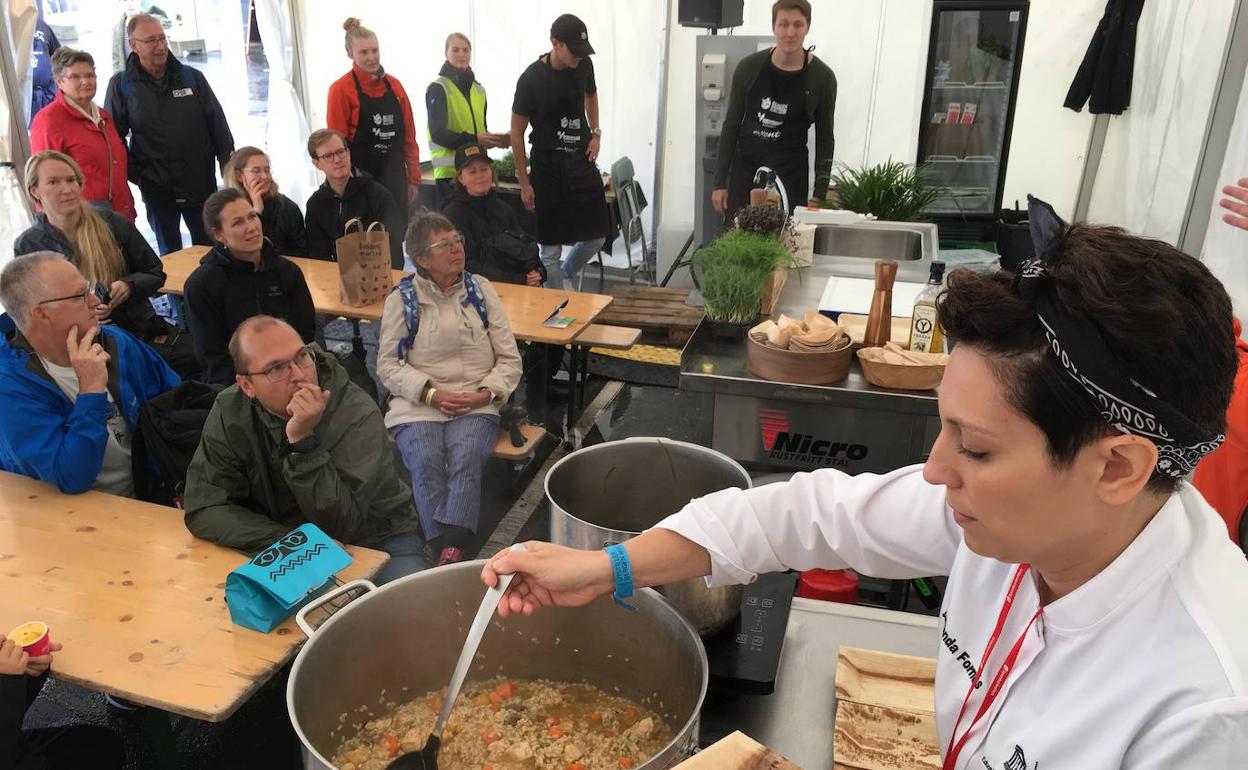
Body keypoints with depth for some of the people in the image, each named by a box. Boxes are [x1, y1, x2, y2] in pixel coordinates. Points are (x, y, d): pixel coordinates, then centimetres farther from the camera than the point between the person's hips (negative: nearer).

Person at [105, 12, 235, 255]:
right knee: (170, 253, 12)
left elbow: (218, 123, 4)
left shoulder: (192, 77, 1)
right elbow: (114, 135, 1)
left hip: (201, 183, 1)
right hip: (156, 188, -1)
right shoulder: (121, 85, -3)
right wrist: (134, 174, -4)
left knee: (208, 247, 11)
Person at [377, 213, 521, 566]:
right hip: (418, 405, 0)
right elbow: (388, 364, 4)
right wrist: (431, 393, -11)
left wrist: (486, 393, -8)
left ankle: (451, 554, -37)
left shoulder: (481, 289, 12)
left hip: (476, 405, 1)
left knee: (466, 460, -30)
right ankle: (449, 553, -31)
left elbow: (509, 359, 10)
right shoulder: (401, 299, 7)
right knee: (426, 463, -29)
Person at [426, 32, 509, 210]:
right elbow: (438, 133, -14)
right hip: (449, 172, -6)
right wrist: (474, 140, -24)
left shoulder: (478, 89, 15)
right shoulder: (438, 88, -5)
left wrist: (495, 140, 1)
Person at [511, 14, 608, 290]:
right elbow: (517, 132, -8)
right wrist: (524, 182, -8)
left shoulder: (583, 66, 0)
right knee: (551, 247, 0)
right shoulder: (532, 79, -15)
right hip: (548, 166, -5)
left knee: (596, 238, 7)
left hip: (581, 160, 5)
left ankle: (563, 277, 34)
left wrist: (595, 132, 7)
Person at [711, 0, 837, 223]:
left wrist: (819, 195, -1)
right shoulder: (749, 68, -1)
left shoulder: (821, 77, -4)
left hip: (790, 175, -2)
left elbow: (825, 139, 3)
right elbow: (731, 126, 6)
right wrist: (720, 182, 3)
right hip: (744, 169, 2)